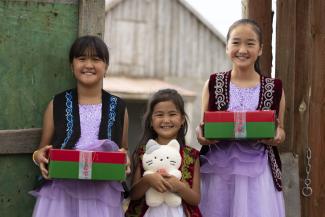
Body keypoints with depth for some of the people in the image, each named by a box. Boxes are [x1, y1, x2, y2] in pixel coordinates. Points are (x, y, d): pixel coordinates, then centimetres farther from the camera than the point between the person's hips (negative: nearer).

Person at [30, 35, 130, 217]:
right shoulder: (57, 104, 4)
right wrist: (39, 156, -10)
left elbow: (124, 150, 15)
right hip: (61, 192, 0)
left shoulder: (118, 107, 5)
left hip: (102, 194, 1)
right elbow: (43, 151, 11)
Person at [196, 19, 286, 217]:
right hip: (219, 168, 1)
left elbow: (280, 131, 12)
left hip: (258, 169, 0)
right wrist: (201, 134, -12)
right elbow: (203, 127, 10)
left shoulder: (274, 88, 2)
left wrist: (278, 136, -10)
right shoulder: (213, 84, 3)